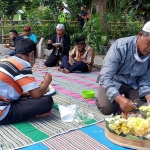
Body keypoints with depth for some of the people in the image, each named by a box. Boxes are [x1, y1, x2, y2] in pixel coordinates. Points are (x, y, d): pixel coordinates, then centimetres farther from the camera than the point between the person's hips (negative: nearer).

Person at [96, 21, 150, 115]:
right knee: (107, 108, -26)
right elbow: (105, 77, -35)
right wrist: (119, 99, -49)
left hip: (133, 85, 4)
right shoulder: (120, 47, -30)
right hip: (113, 82, -4)